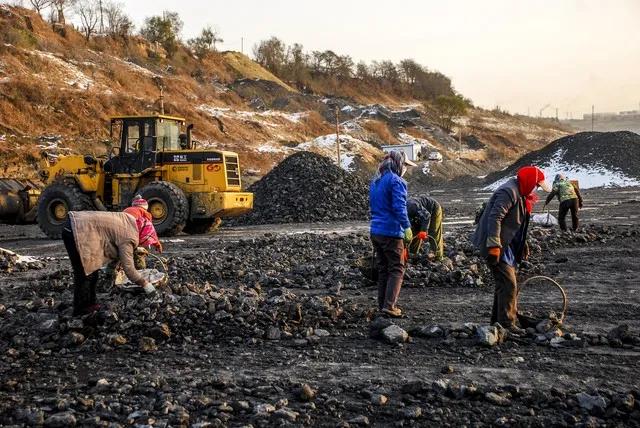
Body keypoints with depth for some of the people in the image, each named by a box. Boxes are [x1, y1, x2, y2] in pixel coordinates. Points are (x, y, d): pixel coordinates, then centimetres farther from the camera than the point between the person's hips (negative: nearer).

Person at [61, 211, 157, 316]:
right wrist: (144, 284, -4)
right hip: (78, 232, -10)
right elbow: (128, 268, -14)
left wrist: (136, 248, 28)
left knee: (91, 271, 16)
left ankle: (89, 304, 26)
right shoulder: (128, 237, -14)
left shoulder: (130, 221, 10)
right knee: (84, 274, -3)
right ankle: (80, 309, 7)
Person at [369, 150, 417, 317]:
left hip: (375, 231, 8)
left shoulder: (375, 181, 15)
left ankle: (382, 304, 18)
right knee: (397, 269, -1)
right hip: (391, 232, -8)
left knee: (382, 269, 15)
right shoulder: (396, 181, -12)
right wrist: (407, 227, -20)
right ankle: (389, 305, -9)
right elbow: (399, 207, -21)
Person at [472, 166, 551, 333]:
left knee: (506, 283, 17)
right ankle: (506, 324, -6)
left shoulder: (520, 194, 15)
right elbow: (494, 218, -27)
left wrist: (523, 244, 25)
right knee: (508, 284, -11)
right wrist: (493, 246, -31)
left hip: (506, 245, 11)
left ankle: (498, 320, 27)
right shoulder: (509, 192, -19)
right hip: (497, 246, -11)